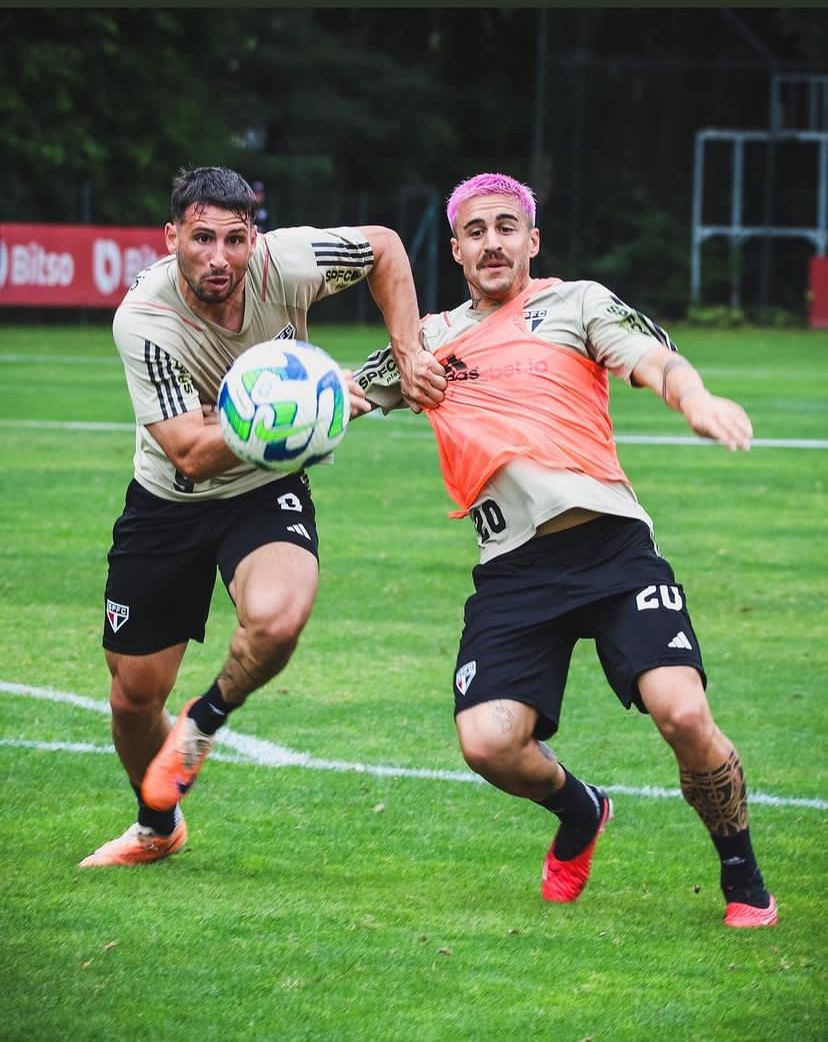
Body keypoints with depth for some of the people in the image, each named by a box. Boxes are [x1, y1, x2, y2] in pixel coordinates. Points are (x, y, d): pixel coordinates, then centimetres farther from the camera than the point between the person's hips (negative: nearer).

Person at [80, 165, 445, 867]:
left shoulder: (285, 262, -21)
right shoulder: (143, 320, -26)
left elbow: (383, 246, 1)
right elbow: (192, 453, -29)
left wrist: (409, 356, -4)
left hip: (267, 493, 0)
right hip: (168, 501, 0)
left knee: (276, 619, -33)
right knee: (134, 695, 6)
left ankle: (203, 725, 1)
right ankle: (157, 828, 39)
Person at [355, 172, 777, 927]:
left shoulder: (577, 303, 10)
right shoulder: (431, 340, 20)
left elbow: (653, 359, -6)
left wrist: (693, 396, -30)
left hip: (611, 544, -3)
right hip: (512, 571, 3)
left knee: (683, 712, -20)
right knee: (487, 741, -17)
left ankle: (744, 881, 4)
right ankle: (580, 814, 18)